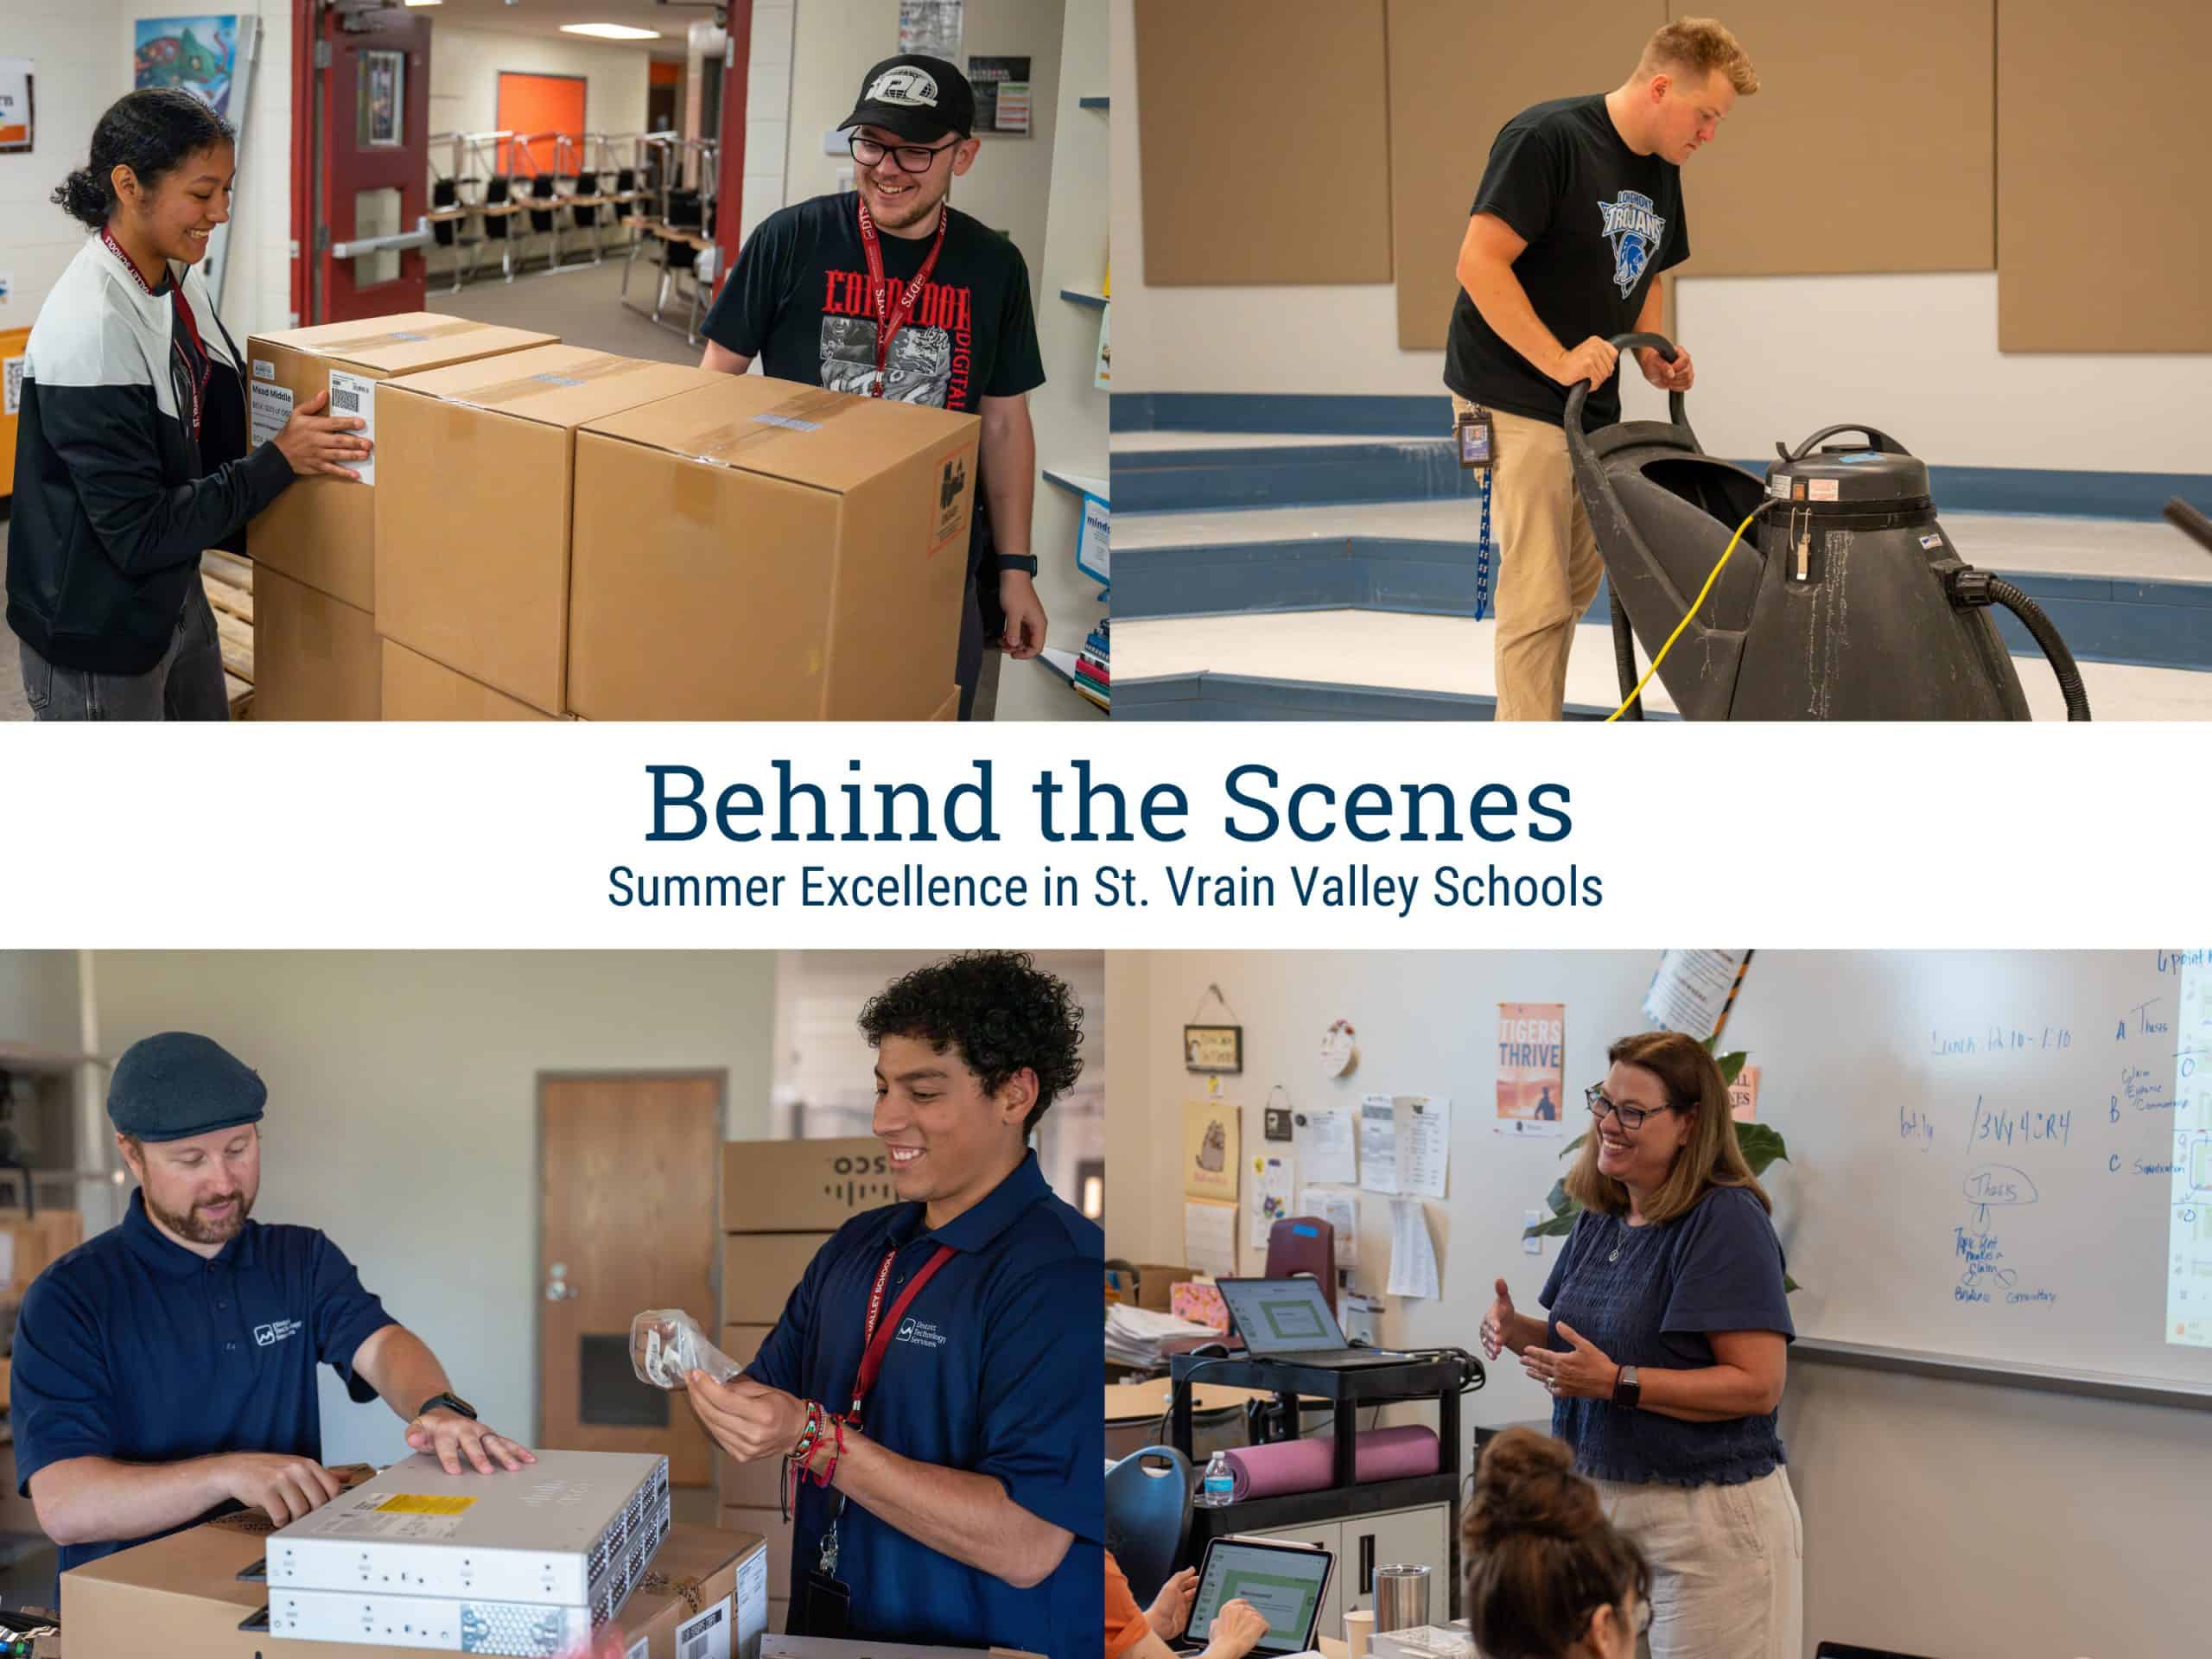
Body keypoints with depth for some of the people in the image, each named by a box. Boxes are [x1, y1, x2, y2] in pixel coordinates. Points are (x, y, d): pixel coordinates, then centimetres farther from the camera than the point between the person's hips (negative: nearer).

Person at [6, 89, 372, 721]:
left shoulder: (179, 282, -1)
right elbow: (138, 533, -25)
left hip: (174, 595, 9)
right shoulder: (90, 331, -28)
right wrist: (280, 460, -20)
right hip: (96, 634, -9)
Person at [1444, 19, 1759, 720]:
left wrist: (1652, 355, 1)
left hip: (1592, 405, 9)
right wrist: (1556, 360, -27)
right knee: (1538, 595, -9)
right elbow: (1480, 263, -23)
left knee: (1577, 586, 14)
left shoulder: (1661, 171, 8)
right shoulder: (1546, 138, -19)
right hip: (1515, 402, -9)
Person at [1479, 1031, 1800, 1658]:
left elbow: (1758, 1384, -20)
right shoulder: (1600, 1218, 8)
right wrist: (1520, 1332, 0)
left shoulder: (1727, 1221, -16)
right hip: (1600, 1502, 8)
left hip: (1708, 1517, -7)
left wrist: (1615, 1382, -25)